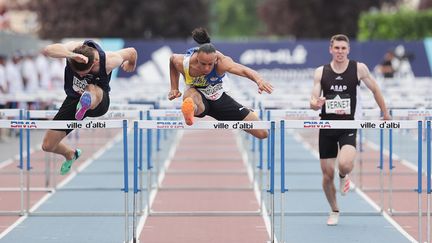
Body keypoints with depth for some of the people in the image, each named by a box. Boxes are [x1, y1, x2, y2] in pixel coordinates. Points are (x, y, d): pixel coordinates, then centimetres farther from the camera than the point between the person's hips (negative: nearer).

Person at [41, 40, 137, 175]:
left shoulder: (109, 61, -29)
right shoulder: (73, 48, -28)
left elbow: (131, 52, -7)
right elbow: (47, 50, -47)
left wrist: (130, 66, 17)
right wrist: (72, 55, -62)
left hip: (99, 102, -3)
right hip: (73, 100, 3)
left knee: (92, 90, -41)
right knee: (47, 146, 5)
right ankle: (70, 155, 37)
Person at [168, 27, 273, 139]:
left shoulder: (222, 62, -32)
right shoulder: (183, 63, -26)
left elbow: (244, 71, -50)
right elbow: (173, 59, 1)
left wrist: (259, 80, -72)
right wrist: (174, 89, -1)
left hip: (218, 97, 2)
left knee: (262, 133, -1)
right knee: (192, 95, -45)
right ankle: (190, 110, -83)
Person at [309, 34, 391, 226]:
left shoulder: (359, 69, -3)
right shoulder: (321, 72, 0)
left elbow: (375, 89, 10)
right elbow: (313, 102, 0)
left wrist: (385, 114, 14)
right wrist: (315, 104, -24)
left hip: (348, 127, -2)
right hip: (327, 127, 2)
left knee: (345, 164, -27)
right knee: (327, 175, 3)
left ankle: (343, 177, 11)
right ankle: (334, 211, 26)